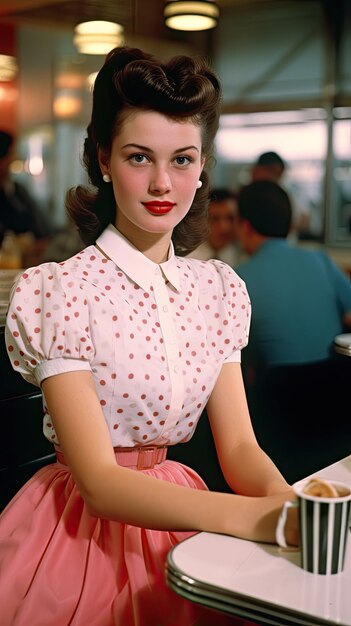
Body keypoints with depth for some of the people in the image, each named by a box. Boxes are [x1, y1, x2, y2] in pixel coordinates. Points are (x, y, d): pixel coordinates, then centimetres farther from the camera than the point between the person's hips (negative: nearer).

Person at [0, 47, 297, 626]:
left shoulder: (219, 290, 2)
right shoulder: (60, 292, -14)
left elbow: (238, 446, 1)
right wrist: (250, 515, -31)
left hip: (175, 517, 4)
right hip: (83, 529, -4)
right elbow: (99, 482, -19)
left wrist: (284, 500, -22)